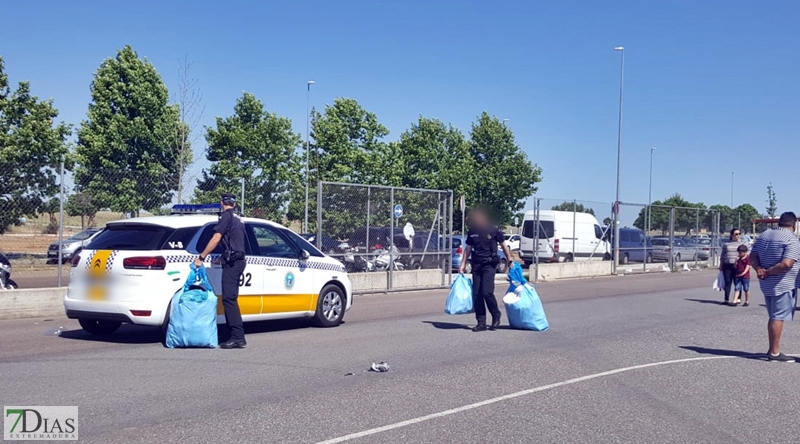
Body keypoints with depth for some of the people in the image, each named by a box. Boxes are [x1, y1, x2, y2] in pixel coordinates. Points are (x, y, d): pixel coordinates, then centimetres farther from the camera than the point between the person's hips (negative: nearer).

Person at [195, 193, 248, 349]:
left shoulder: (226, 216, -6)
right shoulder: (238, 219, 21)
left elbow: (216, 239, -12)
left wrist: (201, 257, -8)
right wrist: (222, 258, 32)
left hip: (232, 261, -9)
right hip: (238, 260, 9)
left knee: (229, 298, -12)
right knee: (231, 299, 11)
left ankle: (237, 337, -17)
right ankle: (238, 337, 10)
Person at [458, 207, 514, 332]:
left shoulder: (494, 230, -4)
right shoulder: (472, 232, 7)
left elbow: (504, 246, 6)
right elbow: (468, 248, 15)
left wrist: (510, 261, 8)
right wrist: (463, 264, 10)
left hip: (489, 264, -5)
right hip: (476, 265, 5)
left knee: (487, 292, -16)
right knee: (476, 294, 1)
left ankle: (496, 316, 8)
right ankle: (481, 323, 9)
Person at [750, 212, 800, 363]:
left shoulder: (764, 235, 9)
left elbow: (752, 257, 8)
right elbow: (786, 264, -25)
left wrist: (759, 269, -6)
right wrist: (768, 272, -16)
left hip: (767, 284, 7)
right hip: (783, 285, -7)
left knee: (774, 316, 16)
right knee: (778, 317, -2)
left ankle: (772, 349, 23)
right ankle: (774, 352, 2)